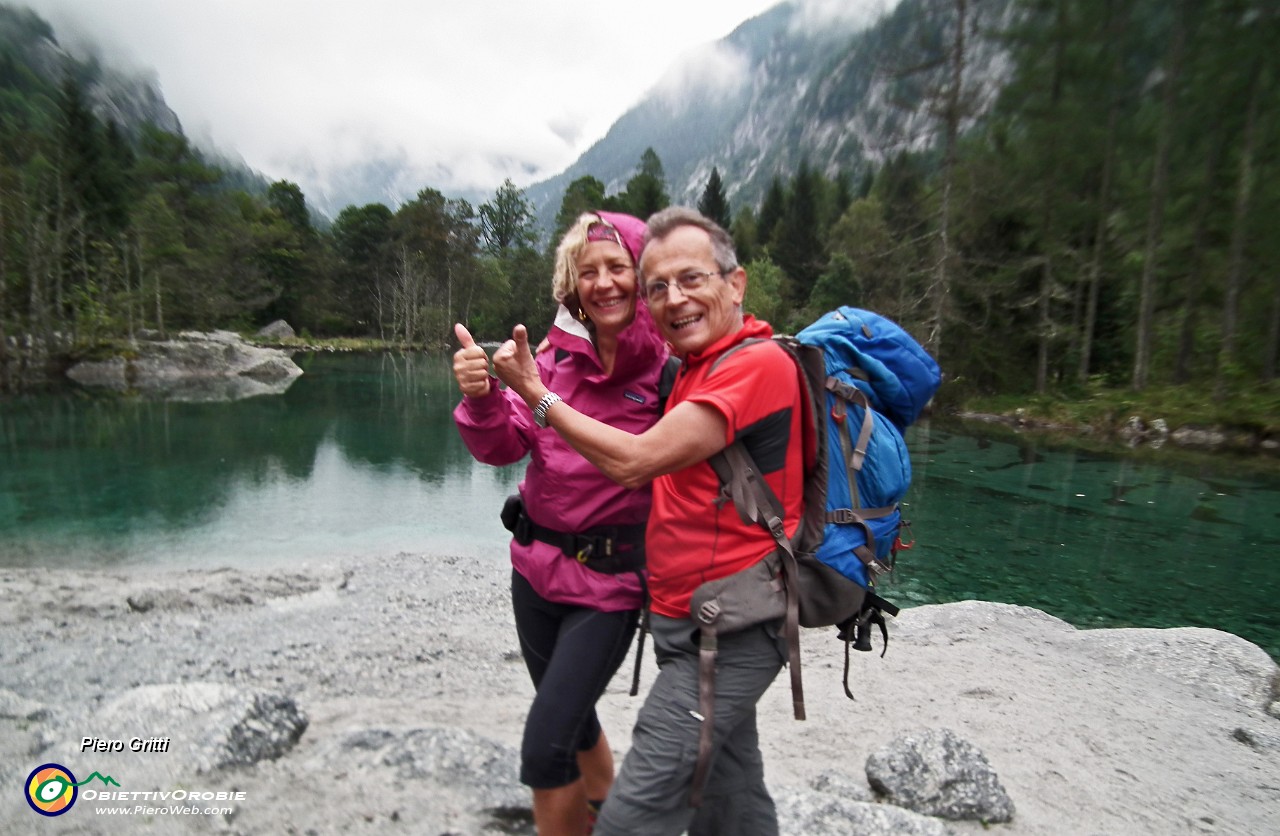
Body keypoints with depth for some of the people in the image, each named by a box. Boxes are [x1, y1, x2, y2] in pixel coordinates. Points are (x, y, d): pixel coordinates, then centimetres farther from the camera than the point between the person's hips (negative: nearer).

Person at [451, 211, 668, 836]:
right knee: (573, 718, 25)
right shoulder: (557, 352, -2)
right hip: (537, 564, 6)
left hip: (611, 578, -5)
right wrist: (482, 398, -21)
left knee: (545, 748, -4)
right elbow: (503, 448, -4)